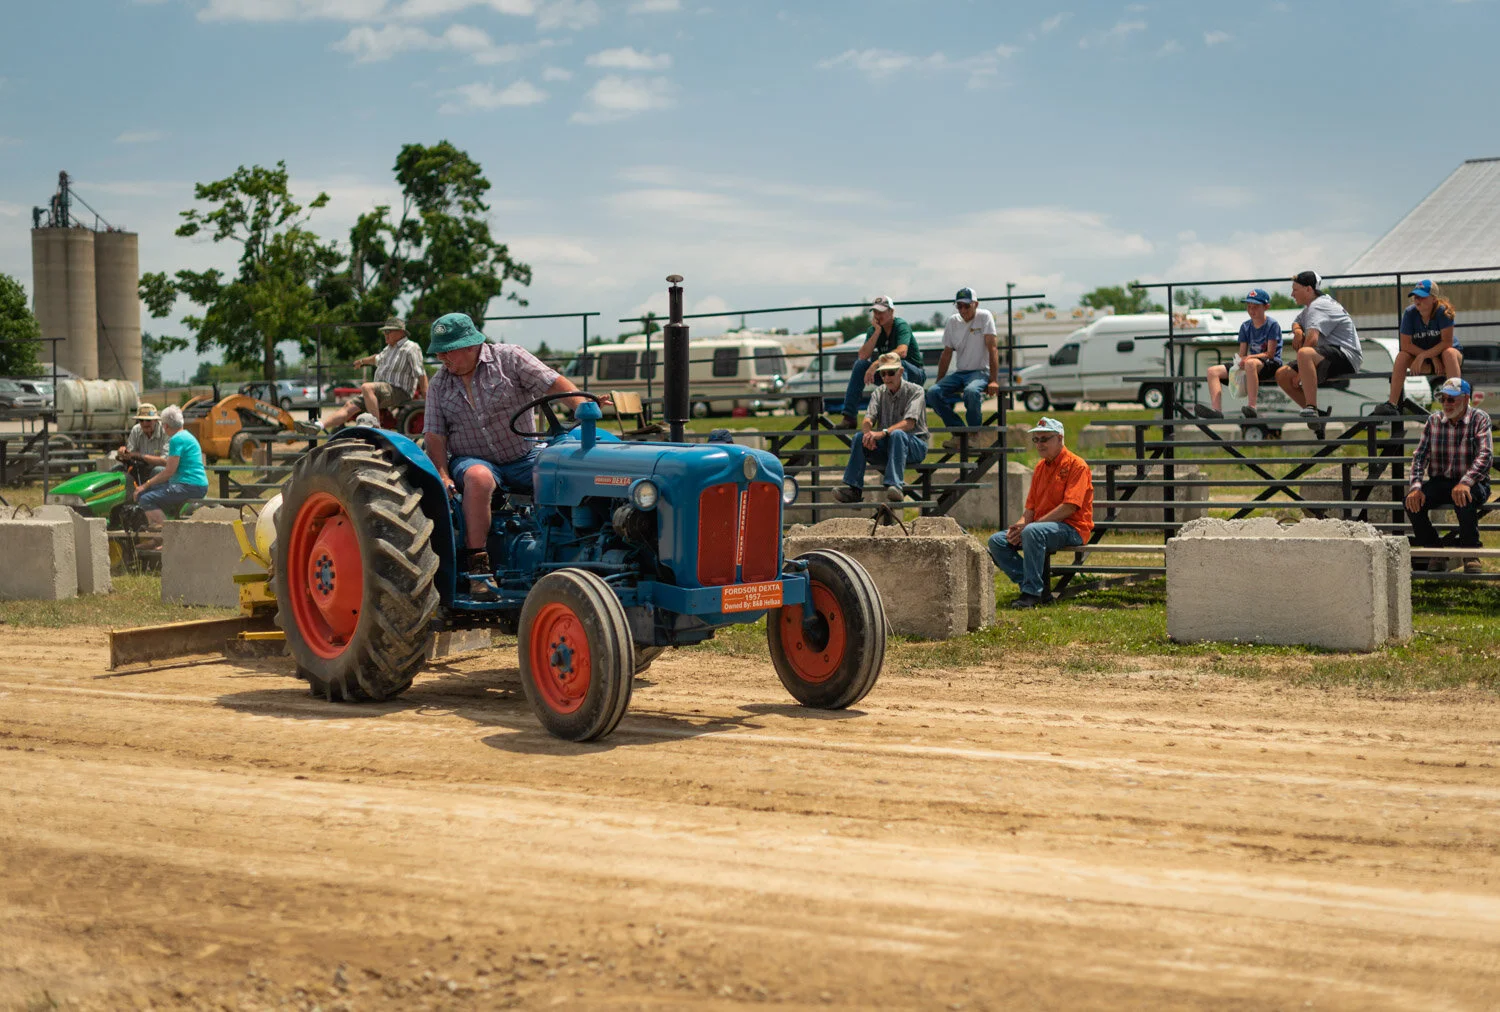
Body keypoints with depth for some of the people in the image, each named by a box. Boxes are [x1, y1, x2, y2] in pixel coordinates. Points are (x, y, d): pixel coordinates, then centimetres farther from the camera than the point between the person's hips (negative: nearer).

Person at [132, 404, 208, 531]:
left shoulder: (177, 440, -13)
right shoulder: (186, 436, 19)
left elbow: (169, 471, -16)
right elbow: (172, 464, 25)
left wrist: (145, 485, -9)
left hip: (189, 487, -11)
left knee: (146, 499, -16)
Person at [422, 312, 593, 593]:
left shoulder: (509, 359, -2)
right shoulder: (438, 386, 8)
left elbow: (554, 383, -10)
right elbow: (435, 436, 5)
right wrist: (443, 476, -10)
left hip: (522, 457, 0)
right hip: (471, 460, 0)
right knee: (479, 477, -37)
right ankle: (476, 565, -36)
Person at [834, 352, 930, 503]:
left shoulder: (914, 391, -5)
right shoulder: (879, 392, 10)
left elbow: (909, 423, -20)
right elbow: (868, 420, -2)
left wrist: (883, 432, -35)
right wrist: (868, 433, -28)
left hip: (914, 446, -4)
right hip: (886, 447, 4)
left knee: (897, 434, -36)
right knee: (859, 437, -20)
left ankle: (895, 485, -48)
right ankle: (853, 488, -28)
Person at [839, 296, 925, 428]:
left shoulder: (901, 325, -16)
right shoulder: (873, 330, 2)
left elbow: (902, 352, -35)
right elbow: (863, 356, -13)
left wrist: (876, 364, -42)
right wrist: (877, 331, -18)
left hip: (915, 374, -6)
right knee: (860, 364, -12)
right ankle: (848, 417, -15)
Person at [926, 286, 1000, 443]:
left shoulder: (984, 316, -4)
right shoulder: (952, 321, 10)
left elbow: (992, 349, -11)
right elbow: (947, 354, 15)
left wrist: (994, 380, -19)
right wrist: (939, 382, 10)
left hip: (980, 372, -5)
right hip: (959, 373, 5)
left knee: (971, 391, -39)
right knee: (933, 393, -21)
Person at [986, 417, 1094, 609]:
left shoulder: (1076, 465, -8)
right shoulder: (1040, 467, 17)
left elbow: (1069, 507, -18)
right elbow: (1031, 508, 18)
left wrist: (1029, 525, -21)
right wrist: (1021, 523, -7)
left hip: (1072, 529, -8)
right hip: (1041, 527, 8)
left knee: (1033, 532, -37)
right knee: (997, 541, -9)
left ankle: (1032, 592, -32)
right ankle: (1032, 588, -16)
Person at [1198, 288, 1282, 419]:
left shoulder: (1272, 325, -4)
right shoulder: (1245, 327, 14)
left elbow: (1270, 354, -11)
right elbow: (1242, 354, 11)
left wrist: (1249, 357, -25)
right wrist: (1241, 360, -13)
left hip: (1270, 364, -7)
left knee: (1250, 363, -43)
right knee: (1213, 371, -8)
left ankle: (1251, 407, -46)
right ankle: (1216, 409, -29)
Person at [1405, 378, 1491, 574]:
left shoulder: (1479, 419, -5)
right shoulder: (1434, 420, 6)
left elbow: (1485, 455, -19)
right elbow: (1420, 455, 2)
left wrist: (1465, 482, -37)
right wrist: (1416, 487, -16)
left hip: (1473, 483, -4)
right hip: (1440, 482, 4)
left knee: (1464, 499, -39)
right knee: (1412, 499, -25)